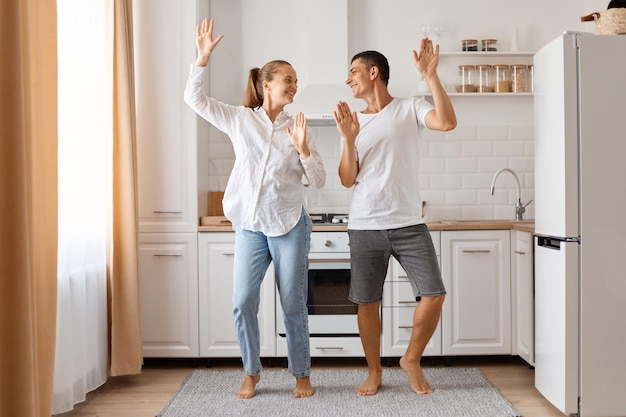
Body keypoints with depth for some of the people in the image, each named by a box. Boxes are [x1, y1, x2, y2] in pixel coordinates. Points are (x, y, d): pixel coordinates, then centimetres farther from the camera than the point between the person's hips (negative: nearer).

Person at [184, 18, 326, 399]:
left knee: (294, 306, 5)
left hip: (290, 226, -1)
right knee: (243, 303, 0)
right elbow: (195, 98, 1)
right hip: (250, 226, 1)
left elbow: (319, 181, 0)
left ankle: (302, 375, 22)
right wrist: (203, 57, -9)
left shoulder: (297, 127, 3)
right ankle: (252, 373, 21)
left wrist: (303, 150, -16)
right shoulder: (240, 119, 4)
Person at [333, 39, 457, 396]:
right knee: (367, 302, 5)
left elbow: (447, 122, -18)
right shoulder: (353, 122, 9)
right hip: (365, 228, 2)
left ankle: (412, 359, 17)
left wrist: (431, 75, -20)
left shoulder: (410, 109, 3)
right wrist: (348, 139, -11)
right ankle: (375, 372, 24)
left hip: (409, 224, -2)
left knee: (434, 295, -7)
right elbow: (348, 180, 3)